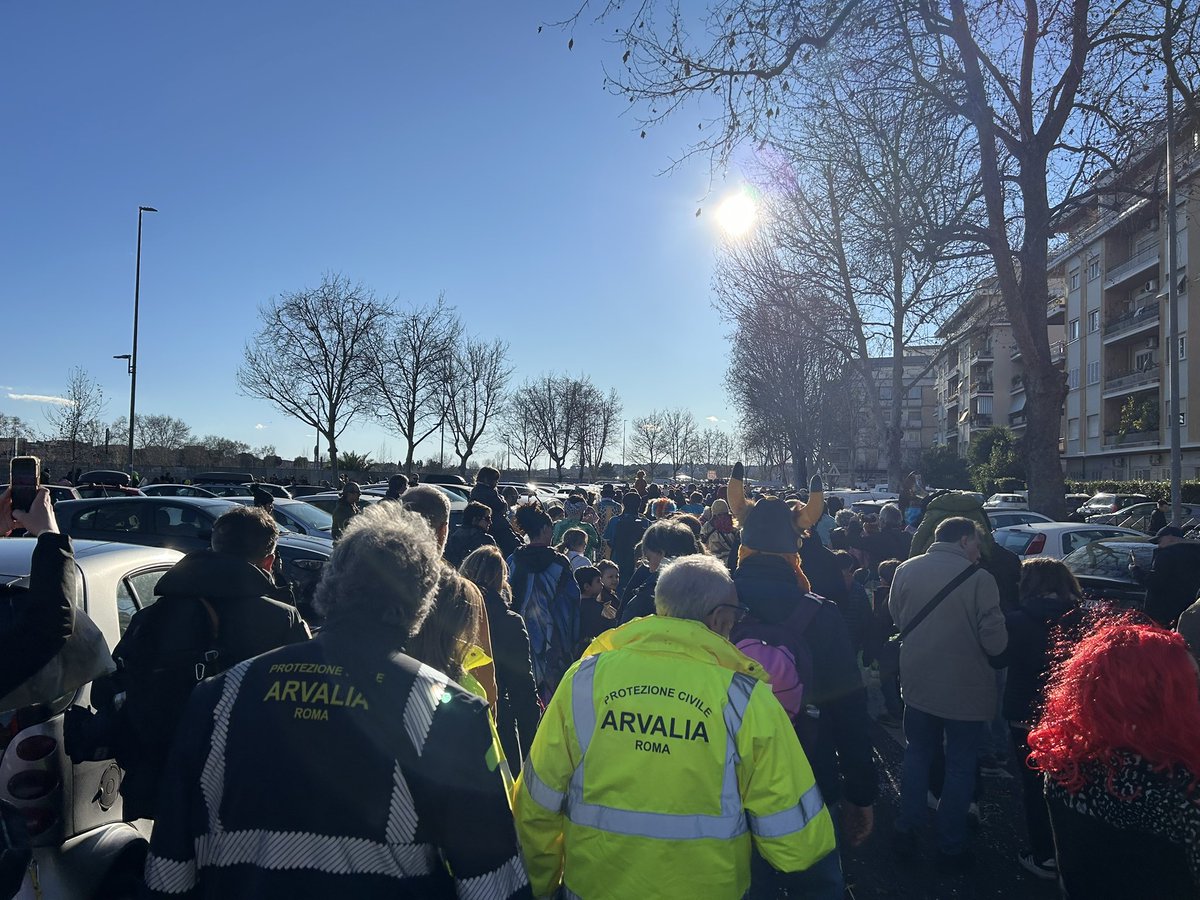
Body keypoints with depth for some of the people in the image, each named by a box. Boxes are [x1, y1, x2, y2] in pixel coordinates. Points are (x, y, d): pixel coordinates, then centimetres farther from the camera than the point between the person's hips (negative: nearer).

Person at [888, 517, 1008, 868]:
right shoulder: (978, 578, -19)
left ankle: (906, 829, 29)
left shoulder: (906, 570, -6)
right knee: (960, 766, 12)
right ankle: (951, 846, 23)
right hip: (965, 690, -4)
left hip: (918, 684, 4)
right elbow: (994, 641, -18)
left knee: (917, 754, 20)